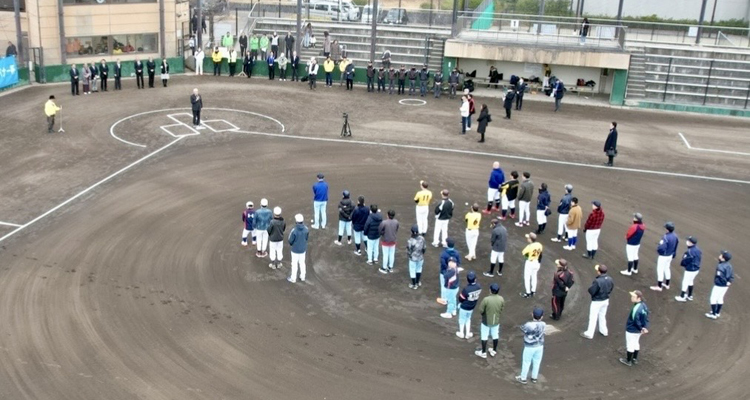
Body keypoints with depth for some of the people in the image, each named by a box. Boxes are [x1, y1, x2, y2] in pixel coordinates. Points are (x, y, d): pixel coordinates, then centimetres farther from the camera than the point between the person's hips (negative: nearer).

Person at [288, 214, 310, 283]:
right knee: (302, 262, 23)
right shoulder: (306, 229, -16)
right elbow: (307, 238, -1)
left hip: (295, 249, -4)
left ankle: (293, 278, 31)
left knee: (294, 264, 15)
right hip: (303, 249, 4)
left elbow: (290, 241, -17)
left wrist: (291, 244, 6)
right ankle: (302, 277, 39)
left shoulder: (294, 231, -31)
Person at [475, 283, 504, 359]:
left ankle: (483, 352, 28)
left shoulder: (486, 299, -27)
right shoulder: (501, 299, -15)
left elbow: (480, 310, -18)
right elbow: (502, 310, -2)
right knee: (495, 335, 22)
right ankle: (494, 351, 39)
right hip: (496, 321, 3)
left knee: (484, 336, 15)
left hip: (486, 321, -3)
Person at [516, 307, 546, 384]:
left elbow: (522, 328, -10)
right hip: (540, 346, 4)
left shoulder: (528, 325, -29)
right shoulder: (543, 325, -16)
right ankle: (534, 377, 38)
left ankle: (523, 378, 31)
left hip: (529, 347, -4)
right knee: (536, 362, 21)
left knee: (526, 363, 15)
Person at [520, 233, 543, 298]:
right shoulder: (539, 245, -8)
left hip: (530, 263, -6)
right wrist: (539, 263, 16)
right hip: (536, 262, 6)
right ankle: (533, 292, 33)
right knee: (534, 276, 22)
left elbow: (523, 253, -15)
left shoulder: (529, 246, -28)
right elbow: (540, 256, 4)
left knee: (527, 278, 10)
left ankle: (528, 293, 17)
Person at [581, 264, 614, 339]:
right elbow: (611, 288, 6)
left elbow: (591, 291, -25)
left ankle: (589, 334, 19)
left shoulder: (597, 281, -32)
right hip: (605, 300, 6)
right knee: (602, 316, 26)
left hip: (597, 302, -6)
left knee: (593, 318, 8)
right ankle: (604, 331, 39)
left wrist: (591, 287, -5)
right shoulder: (610, 280, -9)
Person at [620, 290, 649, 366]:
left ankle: (628, 361, 29)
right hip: (638, 330, 8)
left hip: (631, 330, -8)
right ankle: (635, 359, 41)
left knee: (630, 345, 11)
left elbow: (636, 321, -27)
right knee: (636, 343, 25)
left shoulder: (636, 309, -34)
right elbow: (646, 318, 2)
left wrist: (641, 328, -12)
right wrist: (645, 327, 1)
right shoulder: (644, 305, -5)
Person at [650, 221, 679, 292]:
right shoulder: (675, 236, -3)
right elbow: (675, 247, 9)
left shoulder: (666, 237, -31)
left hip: (663, 256, -8)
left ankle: (659, 286, 12)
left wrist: (658, 248, -14)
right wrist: (674, 255, 21)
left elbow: (661, 248, -37)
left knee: (660, 270, 4)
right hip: (670, 255, 8)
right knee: (667, 269, 22)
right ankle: (667, 284, 34)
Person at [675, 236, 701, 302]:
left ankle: (682, 297, 20)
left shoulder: (690, 252, -30)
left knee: (685, 283, 8)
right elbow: (700, 257, 10)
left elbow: (685, 261, -23)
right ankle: (690, 296, 38)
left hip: (690, 270, -9)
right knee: (690, 281, 25)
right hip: (696, 269, 9)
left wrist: (682, 264, -1)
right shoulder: (698, 249, -1)